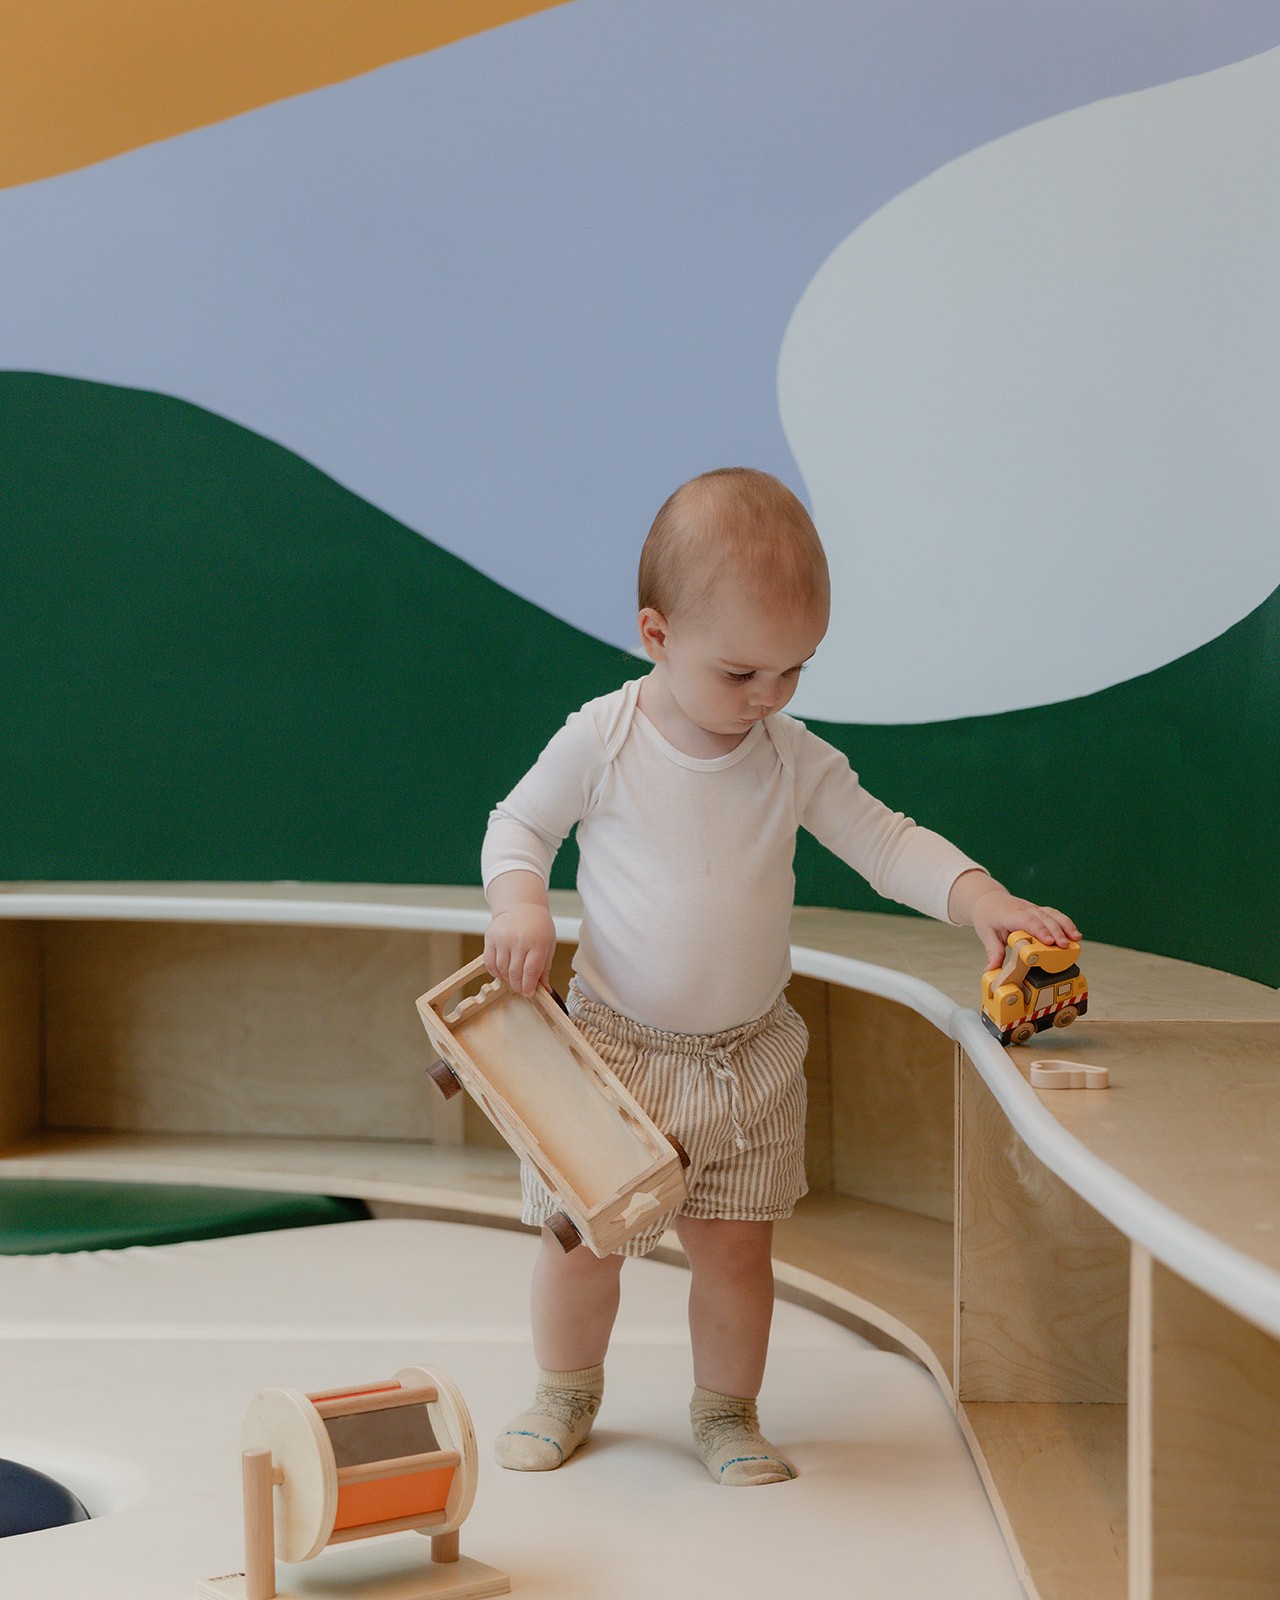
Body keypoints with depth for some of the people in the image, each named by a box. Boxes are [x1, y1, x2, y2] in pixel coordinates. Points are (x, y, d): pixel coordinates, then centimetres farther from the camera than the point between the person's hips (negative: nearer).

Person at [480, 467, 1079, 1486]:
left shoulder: (795, 760, -5)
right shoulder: (603, 740, -12)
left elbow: (885, 840, -4)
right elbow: (519, 824, 0)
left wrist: (976, 894, -21)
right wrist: (519, 901, -20)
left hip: (748, 1059, 2)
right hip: (618, 1047, -2)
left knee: (736, 1248, 6)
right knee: (583, 1239, 7)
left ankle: (727, 1410, 29)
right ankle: (567, 1392, 34)